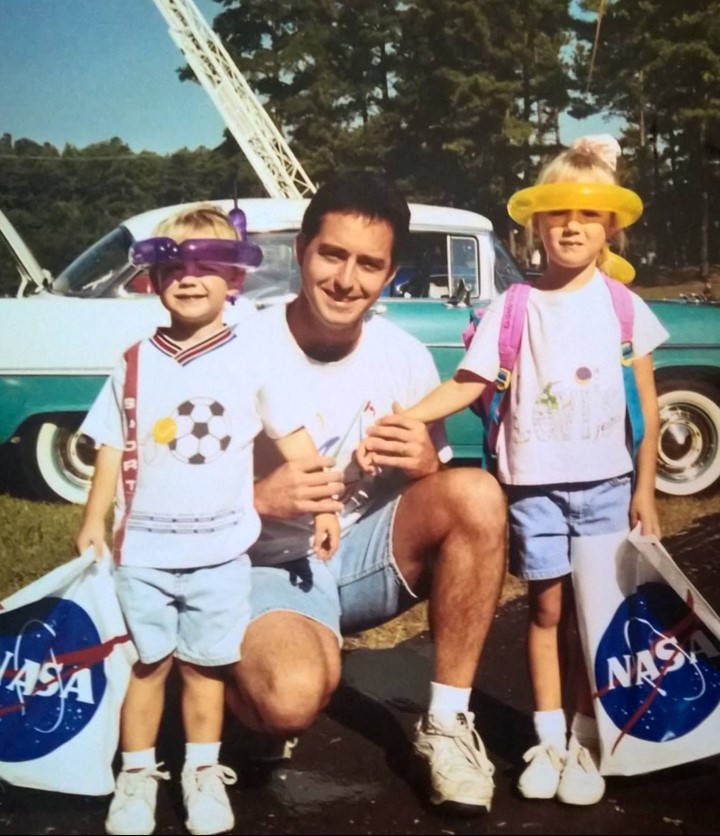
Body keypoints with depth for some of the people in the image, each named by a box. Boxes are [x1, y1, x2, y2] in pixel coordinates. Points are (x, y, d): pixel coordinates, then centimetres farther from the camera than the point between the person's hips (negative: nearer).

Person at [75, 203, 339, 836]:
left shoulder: (252, 362, -3)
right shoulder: (135, 365, 0)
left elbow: (294, 437, 0)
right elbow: (113, 449, 5)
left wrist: (324, 504, -5)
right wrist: (94, 521, 1)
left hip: (220, 549, -1)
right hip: (143, 548, 1)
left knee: (205, 664, 12)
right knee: (148, 663, 11)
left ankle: (204, 772, 28)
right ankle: (138, 773, 27)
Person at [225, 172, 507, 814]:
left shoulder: (406, 357, -4)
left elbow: (439, 501, 6)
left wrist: (428, 466, -19)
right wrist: (259, 500, -30)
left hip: (367, 551, 4)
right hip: (270, 567, -4)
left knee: (477, 495, -24)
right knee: (293, 700, -34)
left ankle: (447, 723, -11)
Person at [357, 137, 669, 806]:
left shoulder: (622, 307, 2)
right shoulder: (511, 308, 0)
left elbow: (646, 404, 4)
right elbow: (466, 385, -5)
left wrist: (644, 489, 1)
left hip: (606, 482, 1)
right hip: (534, 482, 0)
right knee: (547, 607, 6)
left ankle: (585, 739, 15)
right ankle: (548, 739, 17)